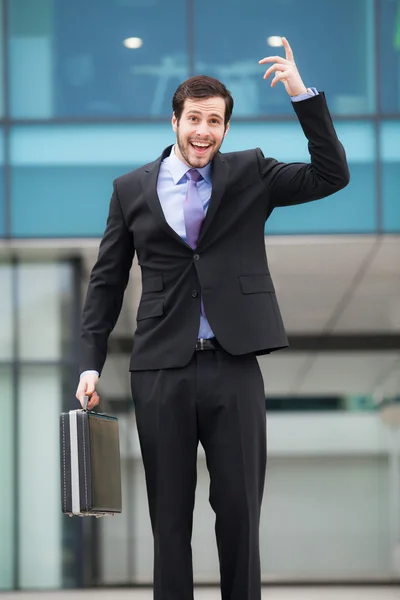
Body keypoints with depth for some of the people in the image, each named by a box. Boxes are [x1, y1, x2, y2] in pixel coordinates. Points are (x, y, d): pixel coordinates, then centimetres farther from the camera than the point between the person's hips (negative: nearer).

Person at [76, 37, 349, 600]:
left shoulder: (250, 174, 6)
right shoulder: (132, 189, 7)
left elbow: (331, 175, -5)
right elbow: (107, 281, 9)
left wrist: (302, 94, -14)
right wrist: (90, 364, 2)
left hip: (234, 367, 0)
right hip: (162, 371, 0)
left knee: (240, 510, 4)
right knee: (169, 515, 7)